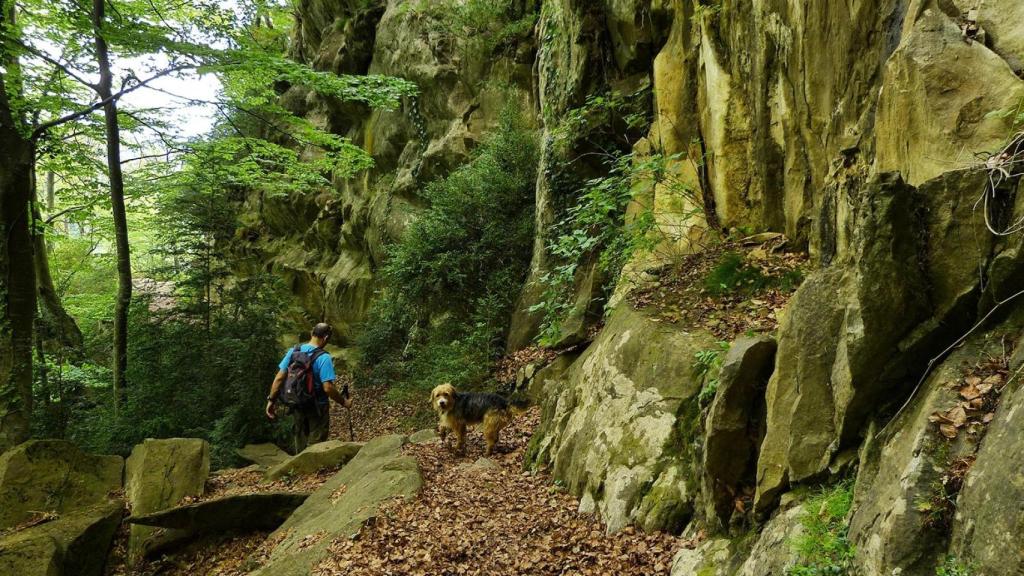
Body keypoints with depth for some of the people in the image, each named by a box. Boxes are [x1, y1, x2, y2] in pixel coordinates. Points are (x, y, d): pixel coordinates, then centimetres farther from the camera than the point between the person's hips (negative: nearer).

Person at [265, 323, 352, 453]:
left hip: (297, 407, 5)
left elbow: (279, 378, -5)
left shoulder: (293, 351, -5)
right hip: (317, 408, -5)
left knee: (300, 449, 21)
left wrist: (271, 400, 4)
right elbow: (328, 388, -25)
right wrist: (344, 402, -12)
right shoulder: (324, 358, -21)